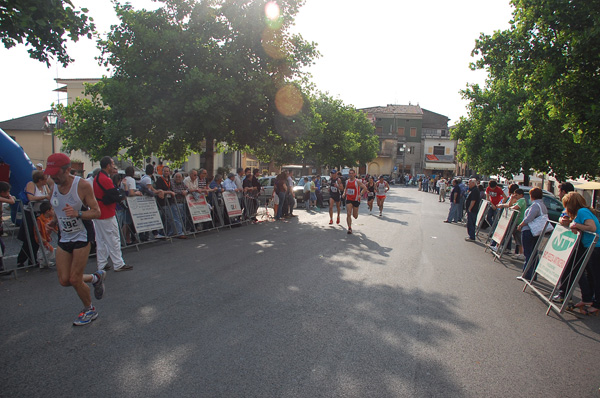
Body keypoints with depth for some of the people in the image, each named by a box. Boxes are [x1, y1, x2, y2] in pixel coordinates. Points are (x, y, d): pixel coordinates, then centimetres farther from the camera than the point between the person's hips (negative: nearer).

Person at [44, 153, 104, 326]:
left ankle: (89, 310, 21)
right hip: (64, 238, 6)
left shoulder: (82, 185, -15)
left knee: (75, 279, -4)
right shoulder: (54, 186, 3)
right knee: (64, 280, 2)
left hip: (82, 236, -6)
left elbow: (96, 212, -17)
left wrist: (77, 213, -32)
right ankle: (95, 278, 30)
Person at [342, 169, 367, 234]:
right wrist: (344, 193, 5)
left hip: (356, 200, -3)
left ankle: (355, 213, 47)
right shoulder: (347, 181, 6)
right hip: (348, 200, 3)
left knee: (355, 216, 8)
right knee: (348, 214, -10)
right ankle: (349, 228, -5)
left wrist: (360, 194, -22)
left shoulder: (357, 181, -9)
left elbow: (365, 188, -11)